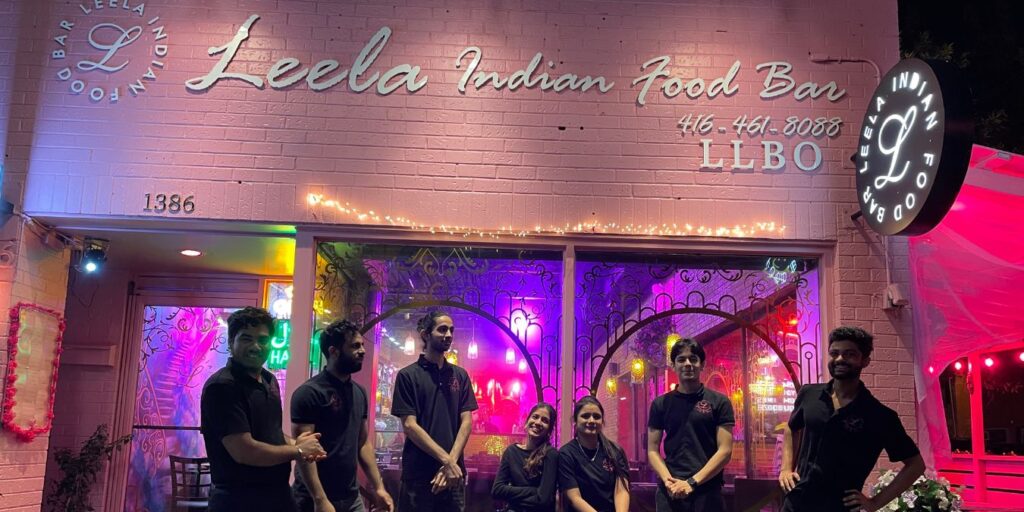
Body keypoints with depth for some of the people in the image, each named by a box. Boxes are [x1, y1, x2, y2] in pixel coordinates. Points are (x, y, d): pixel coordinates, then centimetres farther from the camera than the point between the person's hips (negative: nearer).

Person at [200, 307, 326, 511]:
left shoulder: (270, 381, 8)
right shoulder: (221, 387, -18)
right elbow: (244, 451, -24)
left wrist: (292, 443, 0)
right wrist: (297, 450, -12)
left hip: (279, 495, 8)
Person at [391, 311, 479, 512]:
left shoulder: (460, 375, 9)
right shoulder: (408, 375, -2)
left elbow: (466, 422, 3)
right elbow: (409, 425, -9)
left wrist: (452, 462, -12)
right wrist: (447, 460, -15)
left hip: (454, 473, 3)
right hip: (418, 474, -3)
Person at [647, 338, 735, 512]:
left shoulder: (719, 402, 3)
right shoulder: (660, 404, 8)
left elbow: (725, 451, -4)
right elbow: (653, 450, 6)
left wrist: (692, 482, -13)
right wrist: (668, 480, -11)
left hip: (707, 491, -1)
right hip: (669, 492, 2)